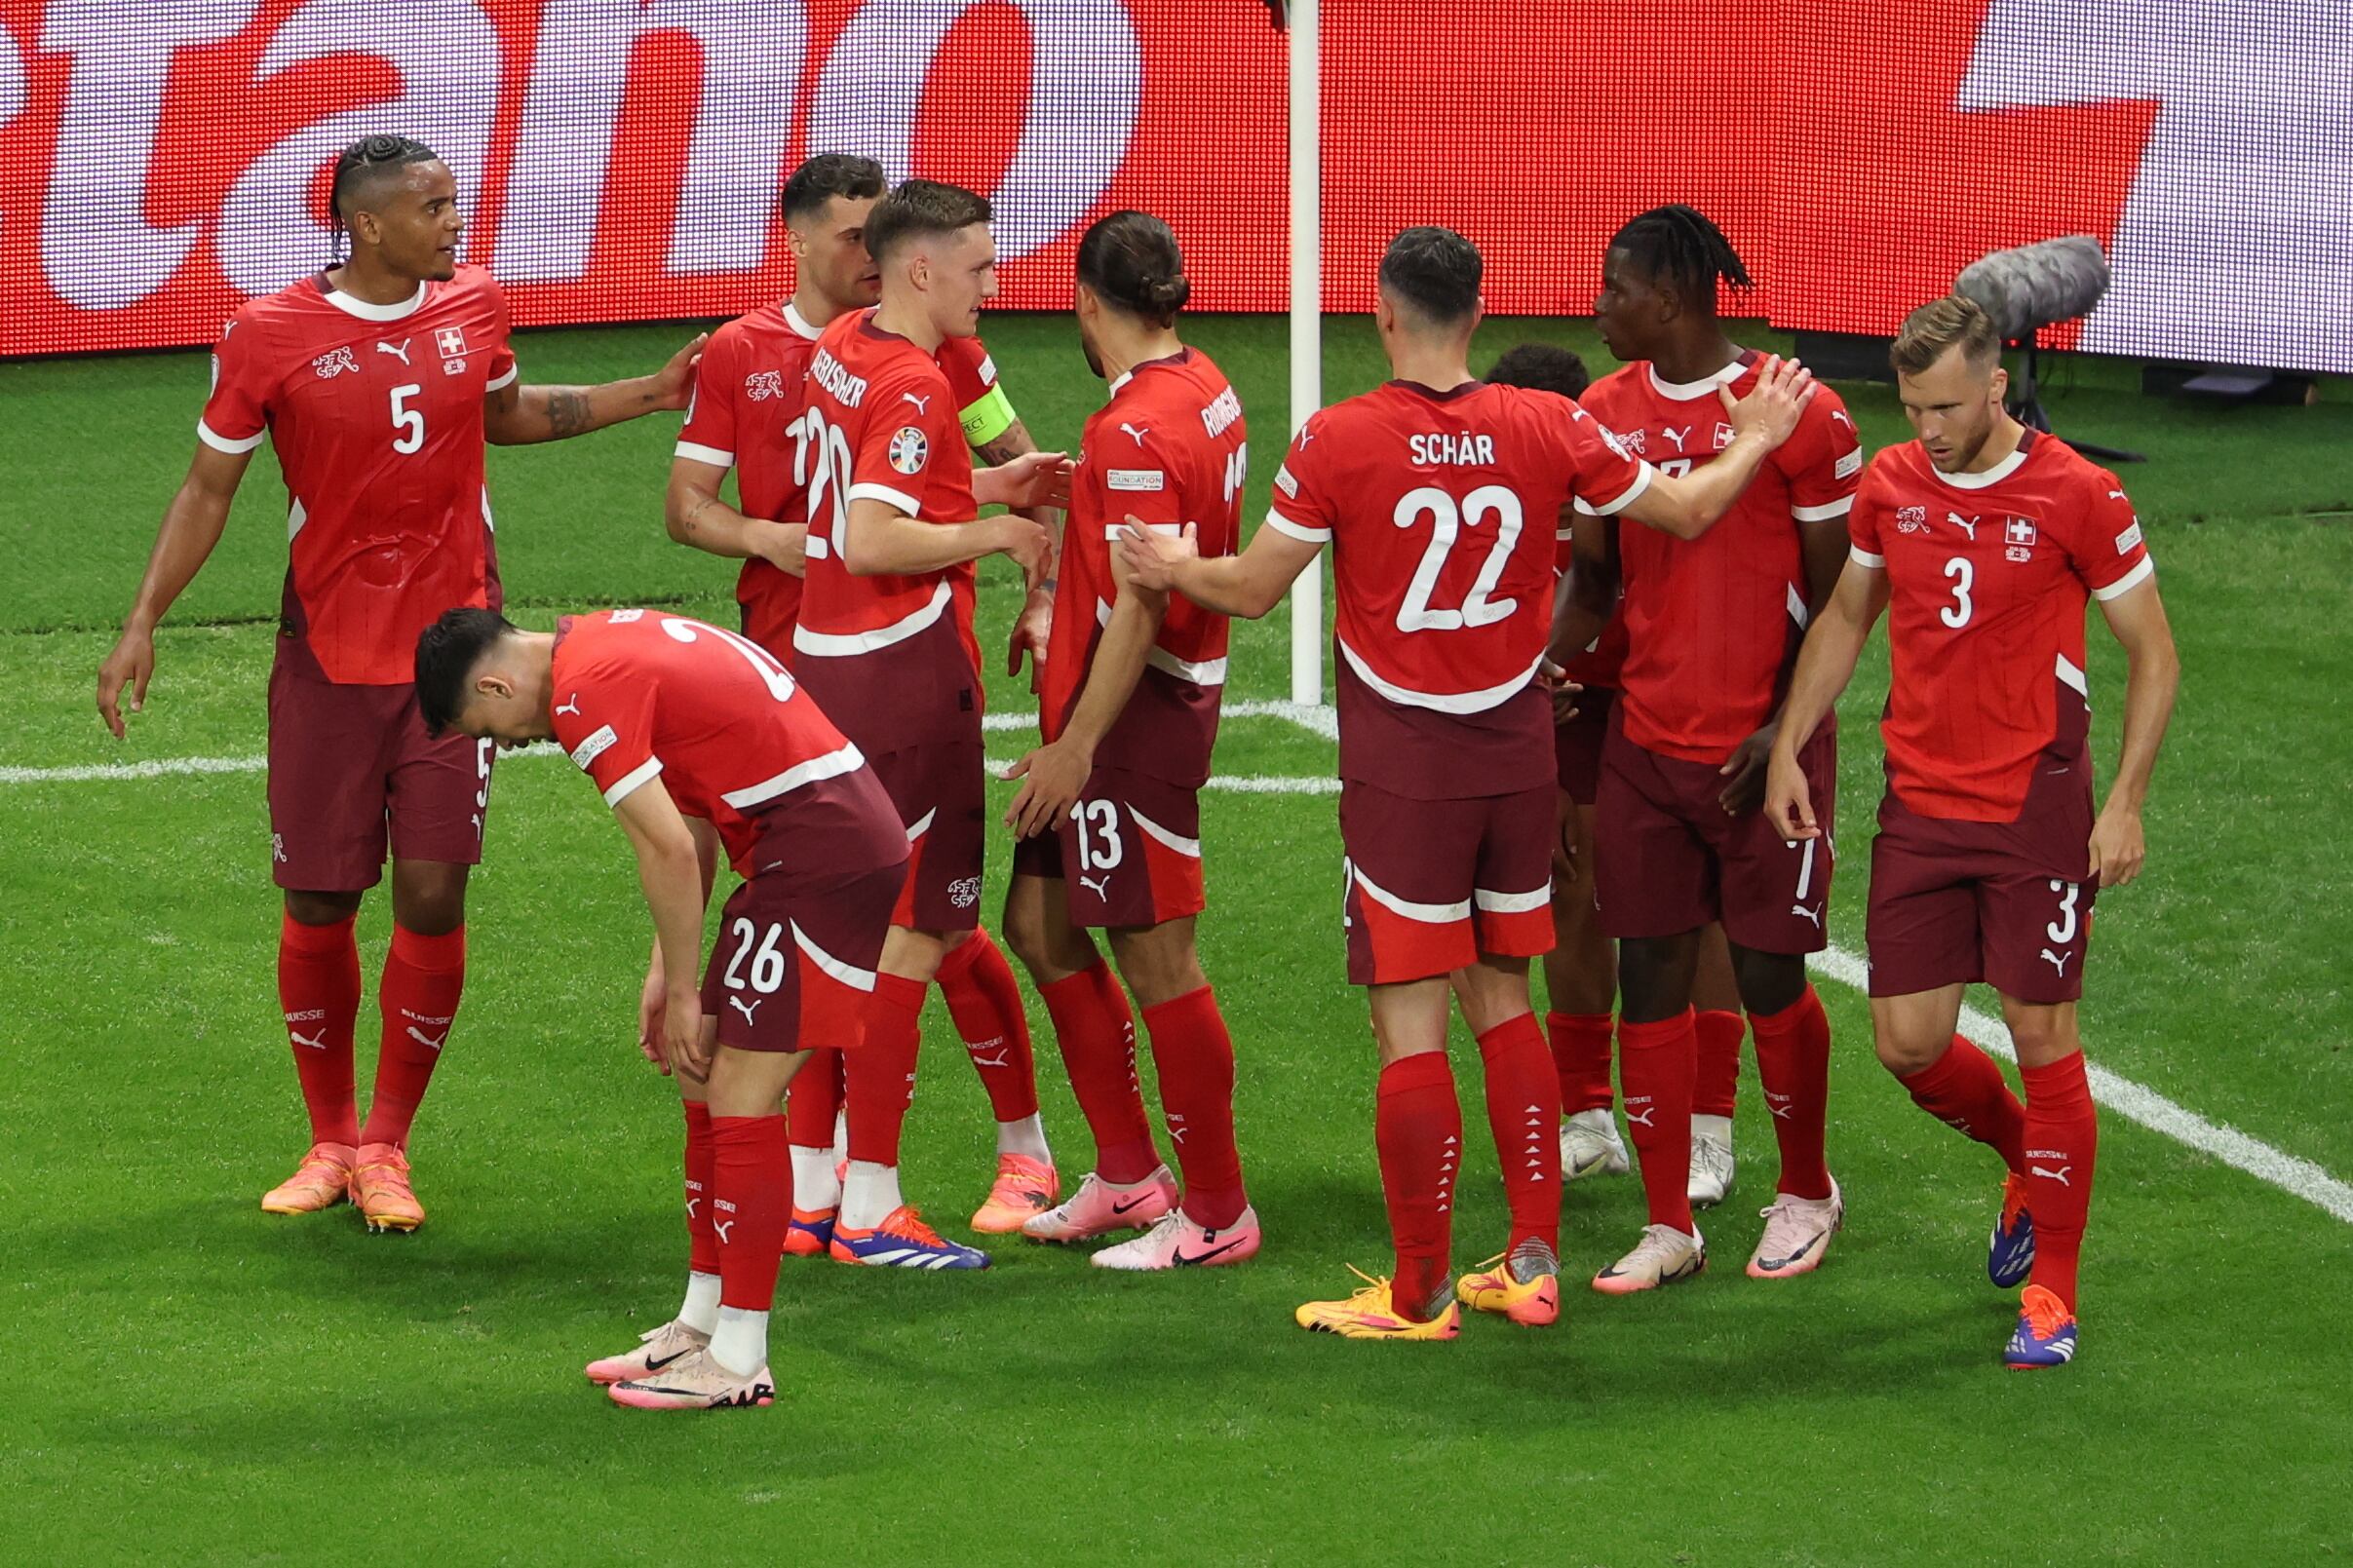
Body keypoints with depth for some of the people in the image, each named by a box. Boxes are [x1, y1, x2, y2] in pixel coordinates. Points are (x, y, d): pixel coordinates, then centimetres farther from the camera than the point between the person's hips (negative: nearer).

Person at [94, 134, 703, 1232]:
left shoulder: (474, 306, 3)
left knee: (432, 896, -4)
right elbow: (208, 486, 1)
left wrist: (649, 395, 19)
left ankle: (387, 1146, 12)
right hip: (327, 658, -2)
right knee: (317, 907, 2)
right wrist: (142, 624, -5)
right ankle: (330, 1140, 22)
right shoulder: (270, 336, -7)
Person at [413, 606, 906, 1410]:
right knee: (704, 1081, 15)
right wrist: (672, 970, 19)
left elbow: (670, 852, -16)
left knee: (738, 1100, -7)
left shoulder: (583, 692, -14)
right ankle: (702, 1324, 22)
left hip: (823, 856, -10)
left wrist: (684, 990, -6)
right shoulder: (605, 644, 16)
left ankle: (738, 1362, -2)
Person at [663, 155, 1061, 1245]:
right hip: (787, 667, 2)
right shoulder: (738, 355, 8)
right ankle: (814, 1179, 9)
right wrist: (766, 538, -11)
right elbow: (684, 504, 8)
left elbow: (1019, 464, 10)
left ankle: (1023, 1149, 13)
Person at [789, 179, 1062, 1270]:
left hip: (822, 661, 9)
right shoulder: (914, 384, -17)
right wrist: (991, 533, -14)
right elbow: (870, 542, -26)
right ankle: (870, 1208, -3)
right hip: (905, 675, -9)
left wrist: (984, 486, 16)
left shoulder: (839, 350, 11)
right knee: (909, 934, -4)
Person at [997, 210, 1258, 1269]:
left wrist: (1078, 748, -21)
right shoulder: (1204, 390, 8)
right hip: (1178, 695, 10)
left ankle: (1217, 1215, 8)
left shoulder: (1135, 431, -21)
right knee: (1040, 924, 16)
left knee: (1158, 963, -2)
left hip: (1131, 717, -10)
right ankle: (1127, 1173, 23)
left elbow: (1140, 610, -24)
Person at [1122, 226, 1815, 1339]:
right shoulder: (1547, 429, -3)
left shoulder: (1338, 439, -12)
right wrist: (1754, 443, 29)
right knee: (1504, 1003, 16)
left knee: (1411, 1026, 0)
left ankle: (1418, 1296, 4)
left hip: (1402, 770, -4)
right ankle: (1533, 1265, 18)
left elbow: (1254, 589, -4)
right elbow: (1687, 512, 9)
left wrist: (1172, 568, 18)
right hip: (1518, 755, 4)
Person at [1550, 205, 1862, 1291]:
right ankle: (1669, 1227, 11)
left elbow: (1832, 596, -4)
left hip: (1763, 752, -4)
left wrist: (1786, 726, -11)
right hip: (1645, 744, 4)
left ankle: (1805, 1192, 25)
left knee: (1768, 976, 2)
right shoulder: (1606, 414, 6)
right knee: (1649, 973, 3)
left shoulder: (1797, 412, -9)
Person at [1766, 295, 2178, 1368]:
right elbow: (1844, 619, 18)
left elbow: (2154, 654, -4)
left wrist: (2125, 804, -10)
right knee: (1908, 1044, 3)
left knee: (2043, 1041, -2)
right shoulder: (1889, 485, 3)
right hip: (1919, 809, 4)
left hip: (2036, 811, -4)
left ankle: (2051, 1293, 9)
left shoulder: (2076, 495, -10)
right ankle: (2030, 1161, 34)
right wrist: (1786, 749, 9)